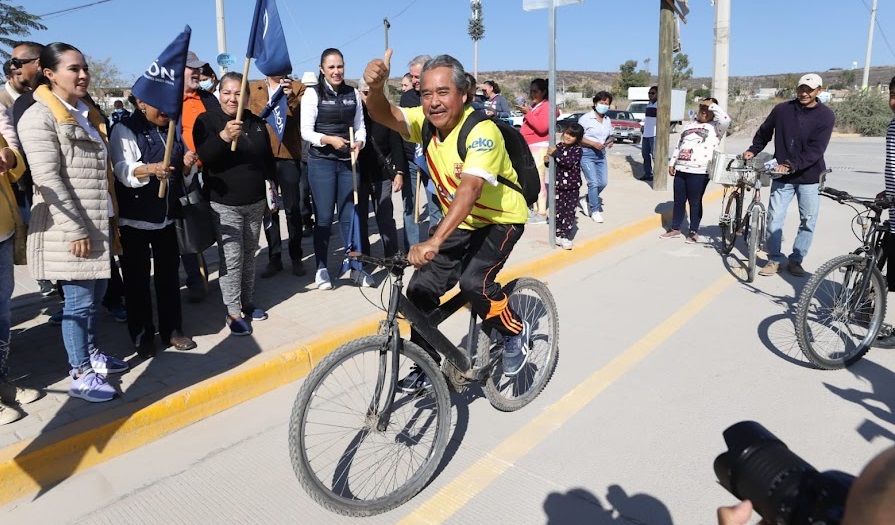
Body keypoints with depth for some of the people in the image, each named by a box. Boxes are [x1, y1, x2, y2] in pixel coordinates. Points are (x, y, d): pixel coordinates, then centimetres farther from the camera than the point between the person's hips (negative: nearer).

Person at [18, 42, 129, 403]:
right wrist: (76, 229, -19)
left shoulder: (87, 114, 16)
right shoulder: (40, 117, -9)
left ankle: (91, 354, 31)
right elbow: (47, 179, -17)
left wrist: (110, 221, 16)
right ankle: (81, 375, 10)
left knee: (95, 294, 15)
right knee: (79, 300, -2)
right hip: (70, 227, -8)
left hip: (99, 222, 8)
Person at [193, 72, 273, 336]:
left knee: (249, 255, 12)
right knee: (231, 258, -7)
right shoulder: (207, 120, -5)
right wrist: (223, 136, -37)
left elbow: (268, 159, 20)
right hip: (225, 203, -5)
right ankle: (233, 312, 3)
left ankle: (247, 303, 25)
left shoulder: (256, 122, 10)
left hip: (255, 202, 5)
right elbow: (204, 156, -21)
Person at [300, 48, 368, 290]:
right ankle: (322, 268, 13)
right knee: (324, 217, 2)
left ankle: (355, 266, 15)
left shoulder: (353, 94, 9)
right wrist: (329, 139, -20)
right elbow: (306, 131, -5)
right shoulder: (313, 94, -1)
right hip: (321, 162, -3)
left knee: (349, 215, 6)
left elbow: (360, 126, 10)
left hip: (348, 161, 3)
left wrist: (359, 143, -11)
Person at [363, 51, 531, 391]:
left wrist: (434, 241, -51)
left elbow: (470, 188, -40)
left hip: (500, 220, -6)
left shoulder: (481, 131, -27)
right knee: (420, 288, -3)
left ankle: (515, 331, 2)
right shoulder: (426, 121, -8)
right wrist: (376, 86, -46)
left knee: (473, 281, -29)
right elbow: (382, 115, -22)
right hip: (459, 222, 6)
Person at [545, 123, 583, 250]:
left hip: (573, 187, -3)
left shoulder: (578, 150, -7)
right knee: (558, 210, 5)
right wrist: (547, 160, -12)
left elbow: (569, 162, -24)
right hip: (559, 185, 3)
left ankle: (566, 236, 4)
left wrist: (555, 154, -24)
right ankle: (558, 234, 16)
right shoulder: (558, 146, 4)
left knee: (569, 212, 0)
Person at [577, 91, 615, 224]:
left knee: (603, 182, 4)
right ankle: (594, 210, 3)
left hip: (601, 154, 7)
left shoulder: (607, 120, 11)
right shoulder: (586, 118, -8)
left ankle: (587, 201, 27)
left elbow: (609, 136, 21)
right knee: (593, 183, -11)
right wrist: (594, 144, -20)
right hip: (587, 154, -6)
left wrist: (610, 142, -2)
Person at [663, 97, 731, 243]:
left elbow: (726, 119, -23)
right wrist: (672, 163, 16)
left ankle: (694, 232, 11)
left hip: (699, 172, -6)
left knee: (695, 202, 1)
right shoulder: (689, 125, 18)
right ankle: (675, 229, 20)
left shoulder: (715, 127, 0)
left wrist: (712, 105, -13)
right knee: (678, 200, 10)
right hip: (681, 170, 6)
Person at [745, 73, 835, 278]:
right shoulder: (782, 109, 0)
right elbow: (764, 132, 16)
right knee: (774, 219, -2)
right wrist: (753, 150, 4)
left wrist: (791, 165, -25)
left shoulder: (826, 115, -5)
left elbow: (815, 149, -15)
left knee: (808, 222, 5)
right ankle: (774, 260, 11)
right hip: (782, 176, 1)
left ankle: (796, 260, 20)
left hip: (809, 176, 0)